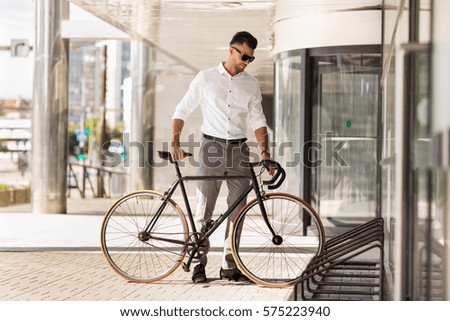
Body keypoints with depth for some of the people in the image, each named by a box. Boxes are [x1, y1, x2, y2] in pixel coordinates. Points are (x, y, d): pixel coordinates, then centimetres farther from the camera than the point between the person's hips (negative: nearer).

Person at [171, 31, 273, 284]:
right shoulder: (206, 78, 1)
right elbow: (182, 111, 4)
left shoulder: (251, 84, 8)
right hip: (212, 147, -2)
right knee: (204, 210, -2)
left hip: (239, 149, 3)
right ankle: (199, 264, 5)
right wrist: (175, 143, -9)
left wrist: (265, 151, -9)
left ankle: (230, 265, 11)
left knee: (237, 210, 3)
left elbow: (258, 121, 6)